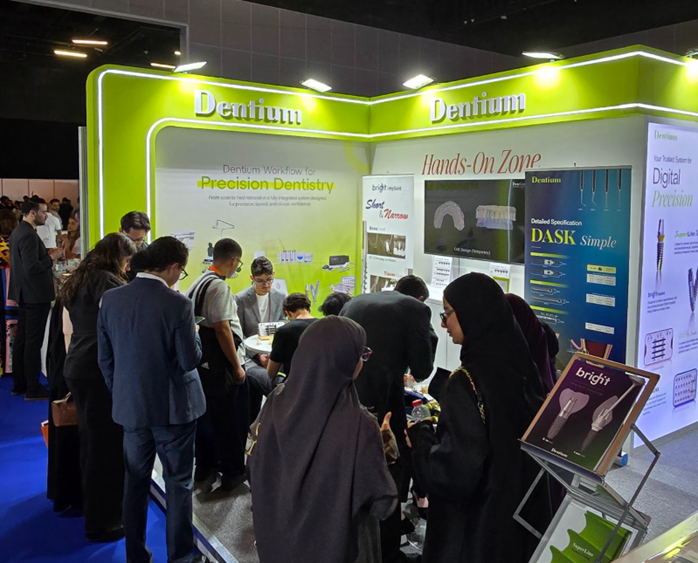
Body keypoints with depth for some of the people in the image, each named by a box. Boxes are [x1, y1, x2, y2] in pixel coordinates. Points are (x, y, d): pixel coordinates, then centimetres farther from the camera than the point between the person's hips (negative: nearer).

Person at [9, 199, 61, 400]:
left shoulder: (18, 231, 11)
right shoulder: (28, 235, -20)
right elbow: (32, 267, -26)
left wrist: (46, 255, 8)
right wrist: (51, 258, -13)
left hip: (25, 293, 10)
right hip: (35, 294, -10)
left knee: (22, 339, 15)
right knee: (33, 342, -3)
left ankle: (19, 384, 25)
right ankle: (33, 389, 5)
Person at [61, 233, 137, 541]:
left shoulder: (75, 281, 16)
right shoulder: (108, 281, -13)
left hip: (76, 368, 10)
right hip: (101, 371, -10)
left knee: (91, 440, 19)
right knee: (107, 445, 0)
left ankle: (93, 508, 32)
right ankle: (102, 523, 10)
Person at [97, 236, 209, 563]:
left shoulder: (111, 299, -3)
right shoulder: (177, 304, -19)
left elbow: (104, 358, 3)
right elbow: (190, 359, -16)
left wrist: (119, 394, 16)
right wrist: (194, 334, 3)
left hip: (130, 405, 5)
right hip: (173, 407, -4)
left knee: (135, 482, 17)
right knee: (178, 484, 10)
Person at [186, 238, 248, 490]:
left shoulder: (199, 282, 10)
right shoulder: (219, 286, -19)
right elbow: (222, 329, -22)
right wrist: (237, 365, -15)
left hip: (203, 363, 9)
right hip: (221, 365, -9)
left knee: (207, 413, 19)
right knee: (229, 420, 3)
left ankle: (204, 464, 33)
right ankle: (232, 471, 15)